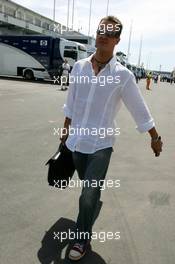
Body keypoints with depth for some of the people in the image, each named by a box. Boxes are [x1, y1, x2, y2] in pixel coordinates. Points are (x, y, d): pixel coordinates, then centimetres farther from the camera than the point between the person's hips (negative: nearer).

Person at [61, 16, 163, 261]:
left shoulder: (123, 75, -10)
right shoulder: (79, 67, 1)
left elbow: (141, 110, -3)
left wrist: (155, 138, 4)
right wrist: (66, 131, 17)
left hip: (101, 144, -4)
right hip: (77, 141, 4)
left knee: (88, 196, -6)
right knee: (90, 189, 21)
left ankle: (82, 239, 19)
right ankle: (95, 203, 54)